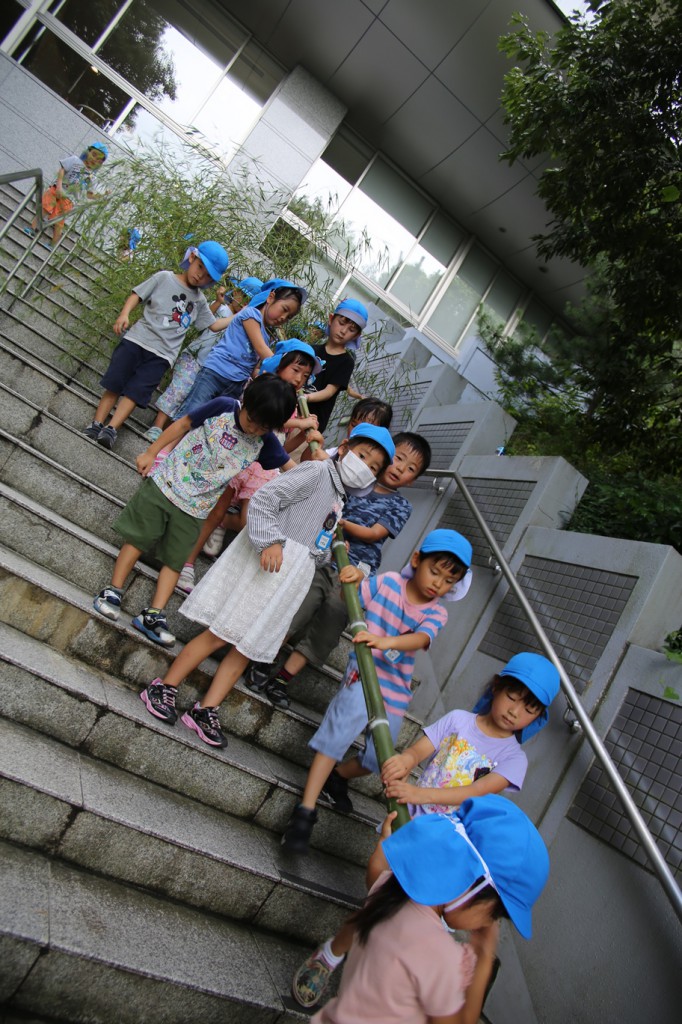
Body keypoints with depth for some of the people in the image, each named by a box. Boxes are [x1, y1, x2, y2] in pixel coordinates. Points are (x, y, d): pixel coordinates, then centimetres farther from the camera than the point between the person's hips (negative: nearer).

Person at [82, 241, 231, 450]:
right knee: (114, 384, -4)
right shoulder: (164, 278, 7)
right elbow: (137, 295, 5)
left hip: (162, 354, 1)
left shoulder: (200, 301, 18)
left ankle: (111, 429, -16)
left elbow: (214, 325, 23)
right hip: (136, 339, -1)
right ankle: (95, 426, 1)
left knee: (136, 391, -11)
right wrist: (124, 314, -11)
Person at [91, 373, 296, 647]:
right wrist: (151, 452, -3)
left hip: (195, 508, 2)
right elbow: (184, 424, -4)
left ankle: (153, 615, 12)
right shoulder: (224, 407, -15)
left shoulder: (265, 442, -8)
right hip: (164, 483, -2)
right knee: (138, 538, 5)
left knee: (175, 560, 5)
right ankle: (113, 591, 18)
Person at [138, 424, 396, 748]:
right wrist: (269, 541, -26)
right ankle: (164, 688, 11)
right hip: (269, 560, -8)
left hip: (293, 577, 8)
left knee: (248, 647, 8)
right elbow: (264, 499, -15)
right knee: (220, 633, -4)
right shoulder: (317, 471, -5)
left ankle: (205, 711, 16)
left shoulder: (340, 499, 21)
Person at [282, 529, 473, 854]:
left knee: (378, 759, 6)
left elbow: (420, 639, -26)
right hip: (363, 673, -3)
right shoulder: (387, 582, -5)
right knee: (340, 732, -21)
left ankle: (337, 777, 38)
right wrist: (350, 580, -22)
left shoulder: (436, 614, -4)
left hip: (396, 690, 3)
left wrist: (384, 641, -46)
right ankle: (305, 810, -10)